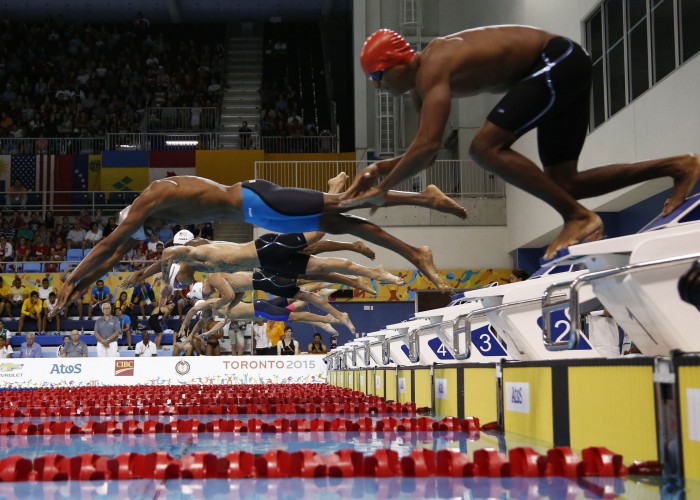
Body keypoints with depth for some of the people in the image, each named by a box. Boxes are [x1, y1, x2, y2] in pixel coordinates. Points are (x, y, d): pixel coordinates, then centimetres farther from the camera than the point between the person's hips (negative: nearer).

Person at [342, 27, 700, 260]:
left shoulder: (432, 69, -21)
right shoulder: (420, 84, 9)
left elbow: (427, 146, -31)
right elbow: (426, 153, 15)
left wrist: (382, 189, -21)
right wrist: (382, 168, -1)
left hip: (559, 63, -10)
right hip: (561, 69, 10)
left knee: (486, 148, -21)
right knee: (564, 185, 11)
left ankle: (579, 217, -16)